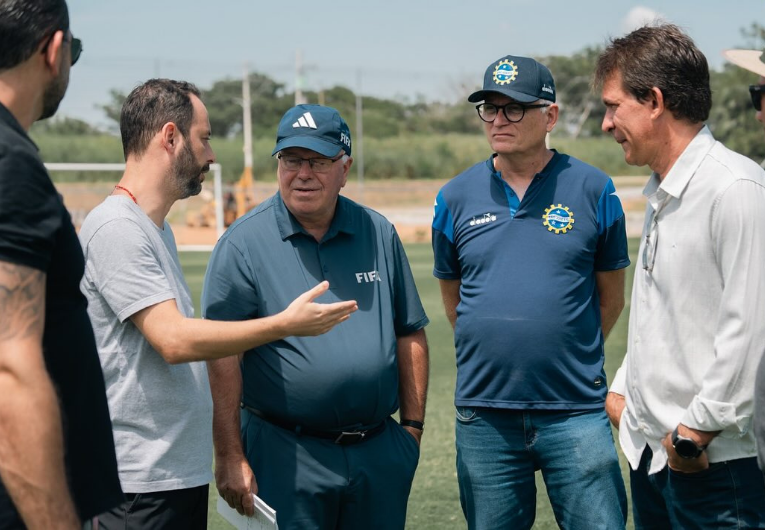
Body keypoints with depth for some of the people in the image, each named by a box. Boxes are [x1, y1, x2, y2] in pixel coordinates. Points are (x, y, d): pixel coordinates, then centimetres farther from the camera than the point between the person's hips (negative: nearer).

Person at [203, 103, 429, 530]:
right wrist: (230, 458, -13)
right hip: (287, 456, -4)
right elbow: (222, 357, -9)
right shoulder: (243, 244, -6)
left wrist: (413, 426, 9)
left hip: (380, 453, 4)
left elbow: (410, 335, 13)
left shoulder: (379, 234, 7)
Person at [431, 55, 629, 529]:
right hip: (483, 416, 2)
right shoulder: (456, 197, 5)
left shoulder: (593, 190, -1)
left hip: (576, 414, -2)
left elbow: (611, 298, 7)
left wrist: (572, 359, 10)